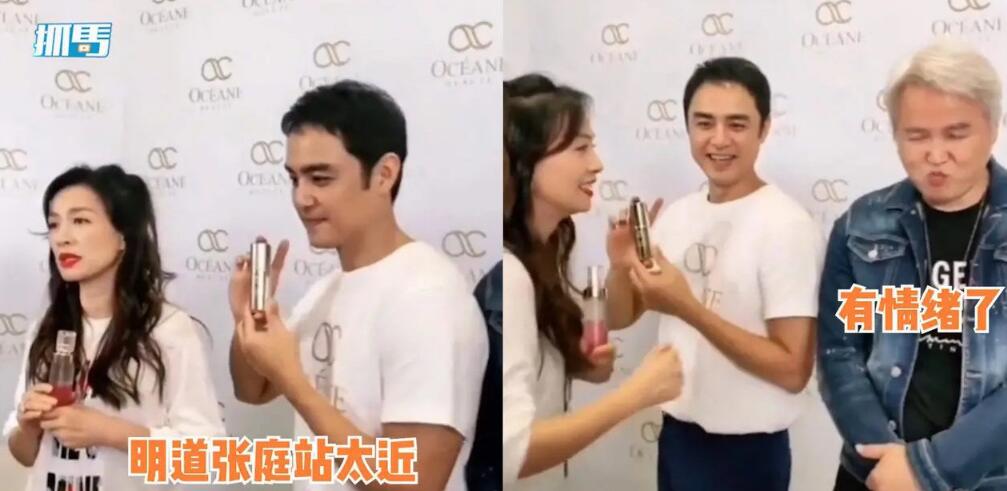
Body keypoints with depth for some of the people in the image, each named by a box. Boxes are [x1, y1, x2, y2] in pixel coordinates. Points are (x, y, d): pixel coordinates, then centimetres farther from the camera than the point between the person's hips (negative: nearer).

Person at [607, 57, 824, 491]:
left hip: (745, 452, -6)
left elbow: (793, 371, -20)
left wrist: (688, 308, -26)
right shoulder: (676, 214, 1)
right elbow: (620, 318, 8)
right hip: (676, 435, 6)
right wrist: (621, 266, -13)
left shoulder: (786, 226, -18)